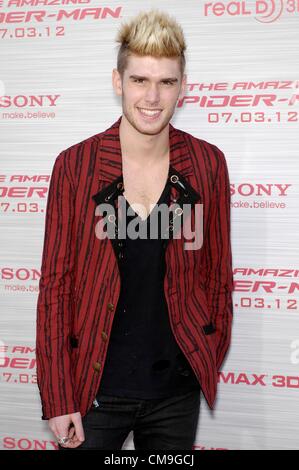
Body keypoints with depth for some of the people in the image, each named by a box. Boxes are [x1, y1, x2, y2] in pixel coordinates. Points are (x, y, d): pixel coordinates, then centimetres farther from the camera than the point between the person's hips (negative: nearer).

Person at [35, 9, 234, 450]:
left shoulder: (207, 163, -3)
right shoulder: (74, 165, -8)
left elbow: (218, 273, 5)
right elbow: (55, 286, -6)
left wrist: (209, 359, 6)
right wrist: (57, 399, -7)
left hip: (177, 392, 2)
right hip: (95, 390, -1)